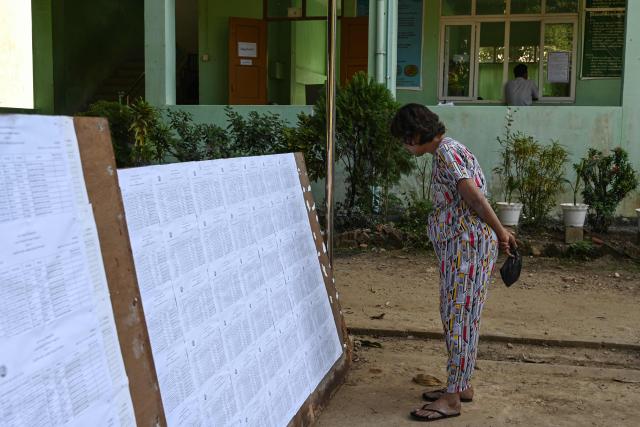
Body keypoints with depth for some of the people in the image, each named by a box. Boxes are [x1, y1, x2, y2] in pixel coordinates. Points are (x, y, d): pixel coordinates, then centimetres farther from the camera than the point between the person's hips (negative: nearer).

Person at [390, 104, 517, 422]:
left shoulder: (445, 152, -16)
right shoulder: (445, 150, 16)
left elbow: (475, 196, -20)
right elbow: (473, 198, 16)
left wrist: (499, 232, -10)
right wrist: (499, 232, 17)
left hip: (468, 244, -10)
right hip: (458, 245, 10)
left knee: (459, 316, -5)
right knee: (455, 315, 15)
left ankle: (452, 398, 3)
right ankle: (461, 385, 27)